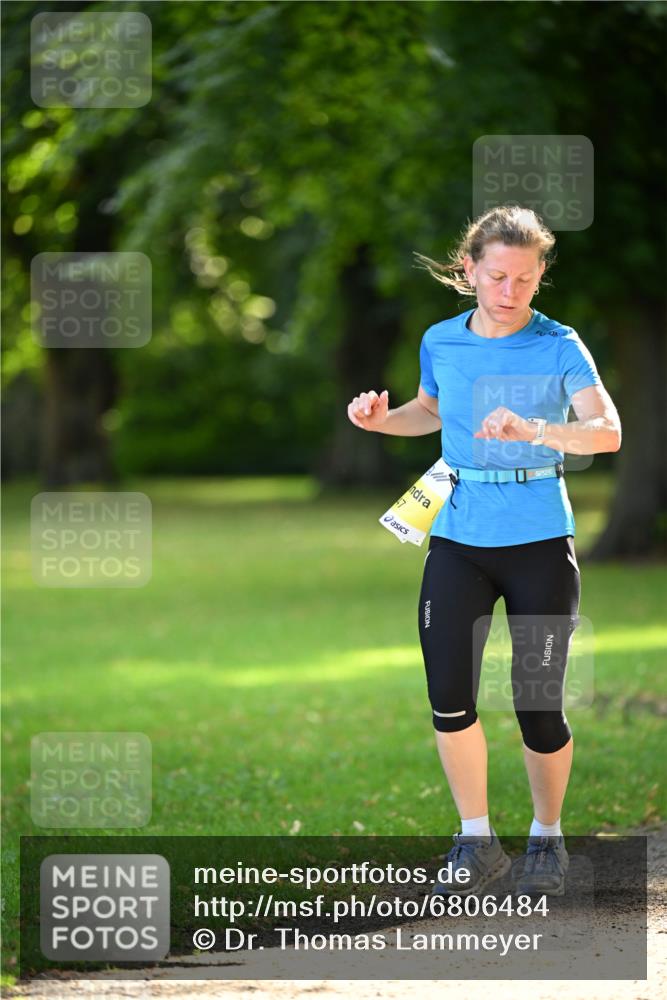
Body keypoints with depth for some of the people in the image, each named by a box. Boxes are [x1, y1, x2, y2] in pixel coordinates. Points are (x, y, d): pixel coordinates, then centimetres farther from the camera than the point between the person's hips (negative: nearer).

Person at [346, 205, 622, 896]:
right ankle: (476, 842, 12)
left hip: (539, 541, -3)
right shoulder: (441, 343, 4)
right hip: (457, 537, 3)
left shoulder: (559, 347, -9)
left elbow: (608, 431, -23)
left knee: (538, 706, -1)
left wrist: (532, 430, -39)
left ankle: (546, 839, 21)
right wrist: (382, 419, 5)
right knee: (448, 695, -4)